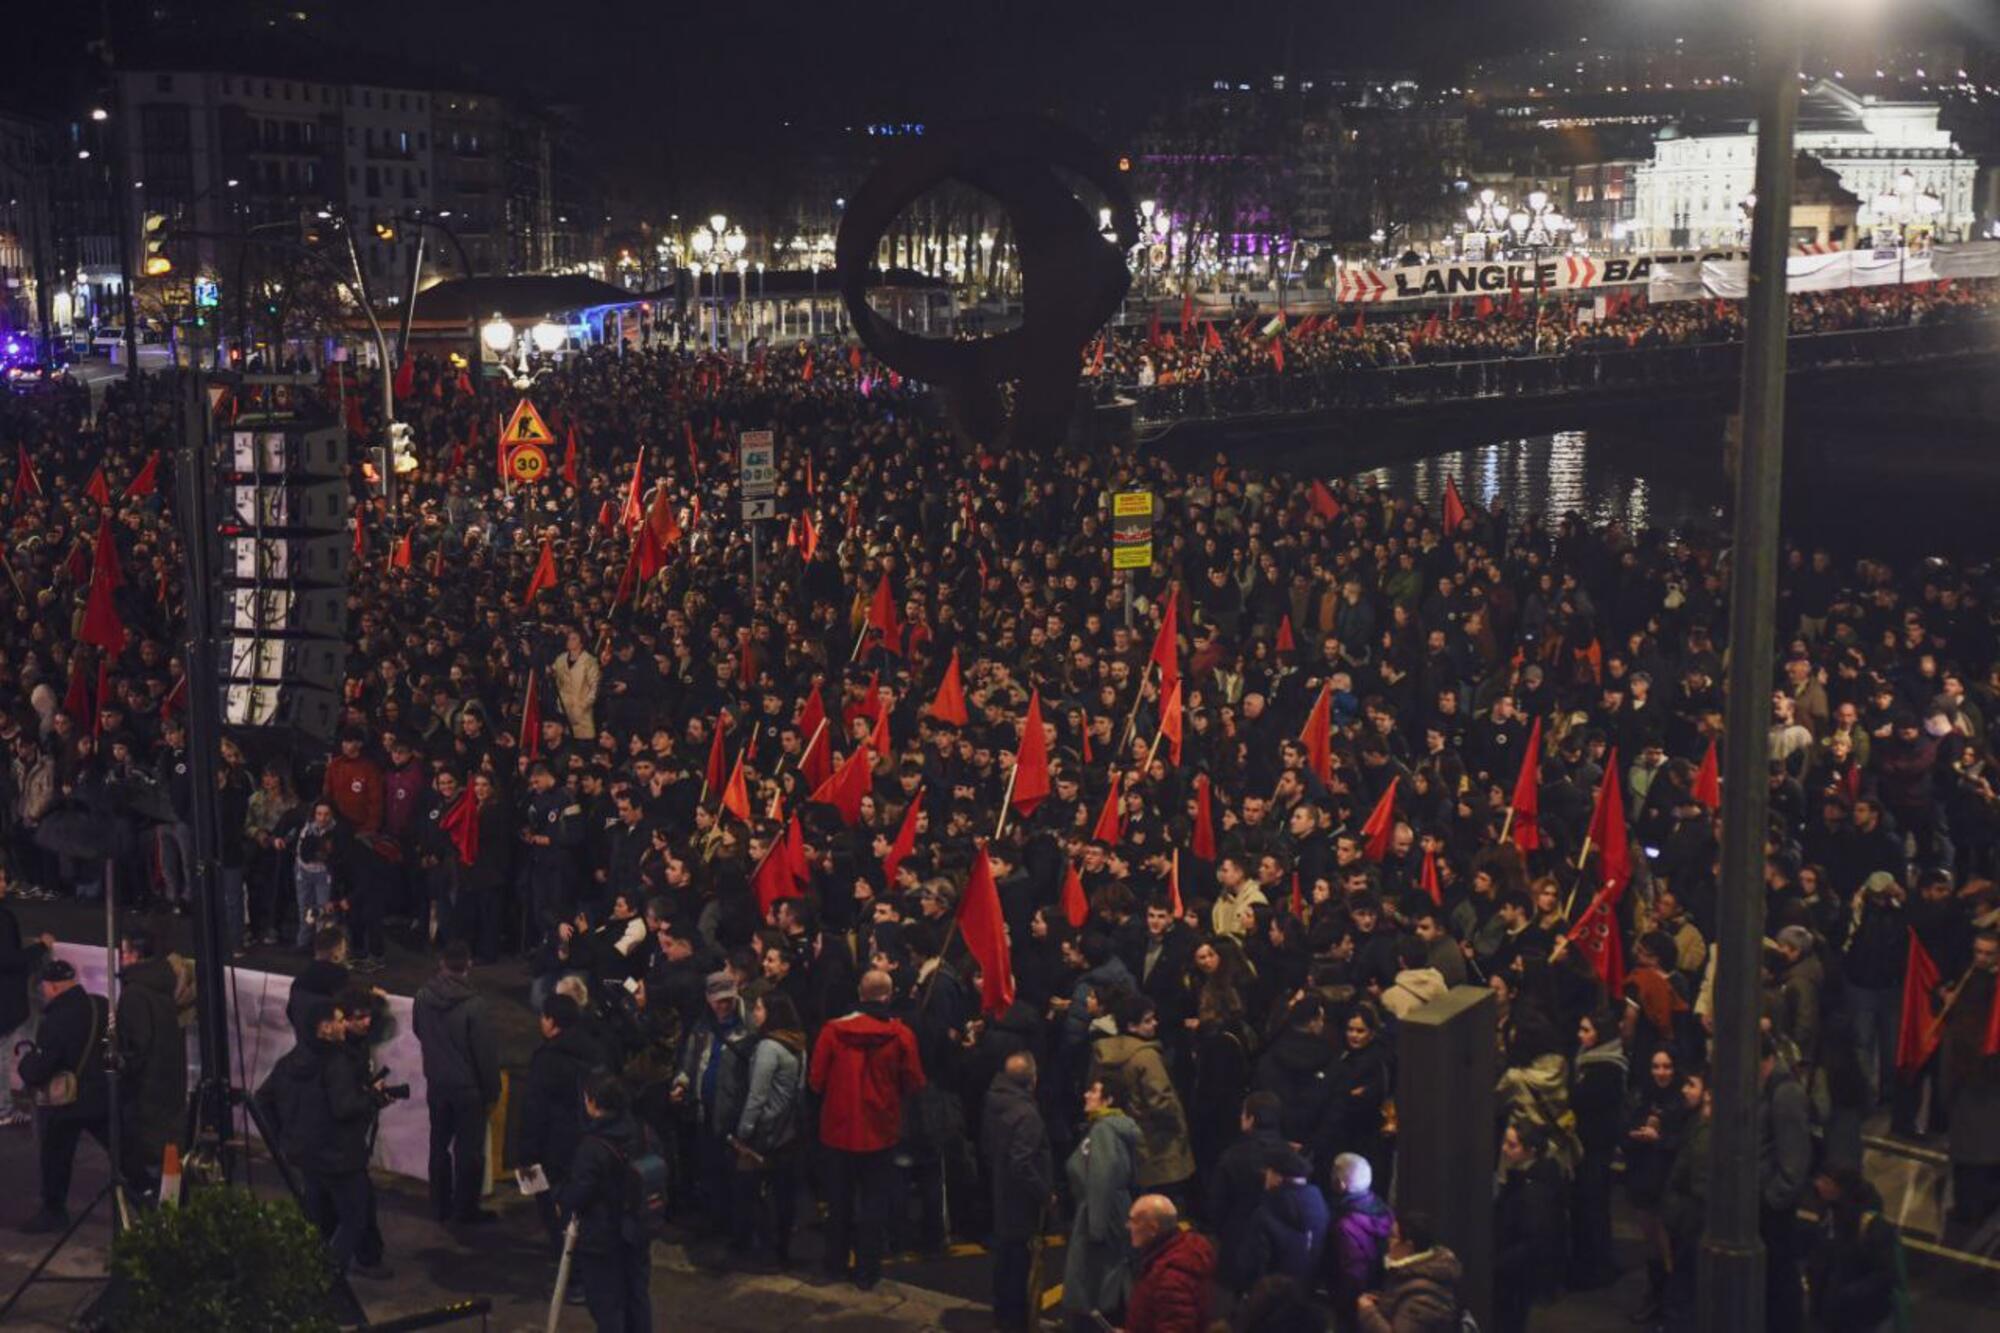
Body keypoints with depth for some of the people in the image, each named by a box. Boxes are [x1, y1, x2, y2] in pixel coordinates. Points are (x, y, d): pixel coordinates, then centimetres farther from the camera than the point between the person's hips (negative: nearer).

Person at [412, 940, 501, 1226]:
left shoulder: (423, 997, -8)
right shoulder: (473, 1004, -24)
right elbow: (486, 1052, -18)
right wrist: (492, 1091, -7)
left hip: (436, 1083, 5)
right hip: (468, 1086, -5)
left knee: (439, 1143, 18)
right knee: (469, 1148, 8)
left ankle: (439, 1207, 26)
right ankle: (466, 1209, 16)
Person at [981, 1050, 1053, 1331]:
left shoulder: (995, 1103, 0)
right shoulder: (1025, 1113, -27)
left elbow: (986, 1147, 13)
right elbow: (1022, 1165, -29)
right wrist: (1044, 1192, -18)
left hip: (1000, 1195, 9)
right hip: (1023, 1202, -9)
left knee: (1004, 1257, 20)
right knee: (1023, 1260, 4)